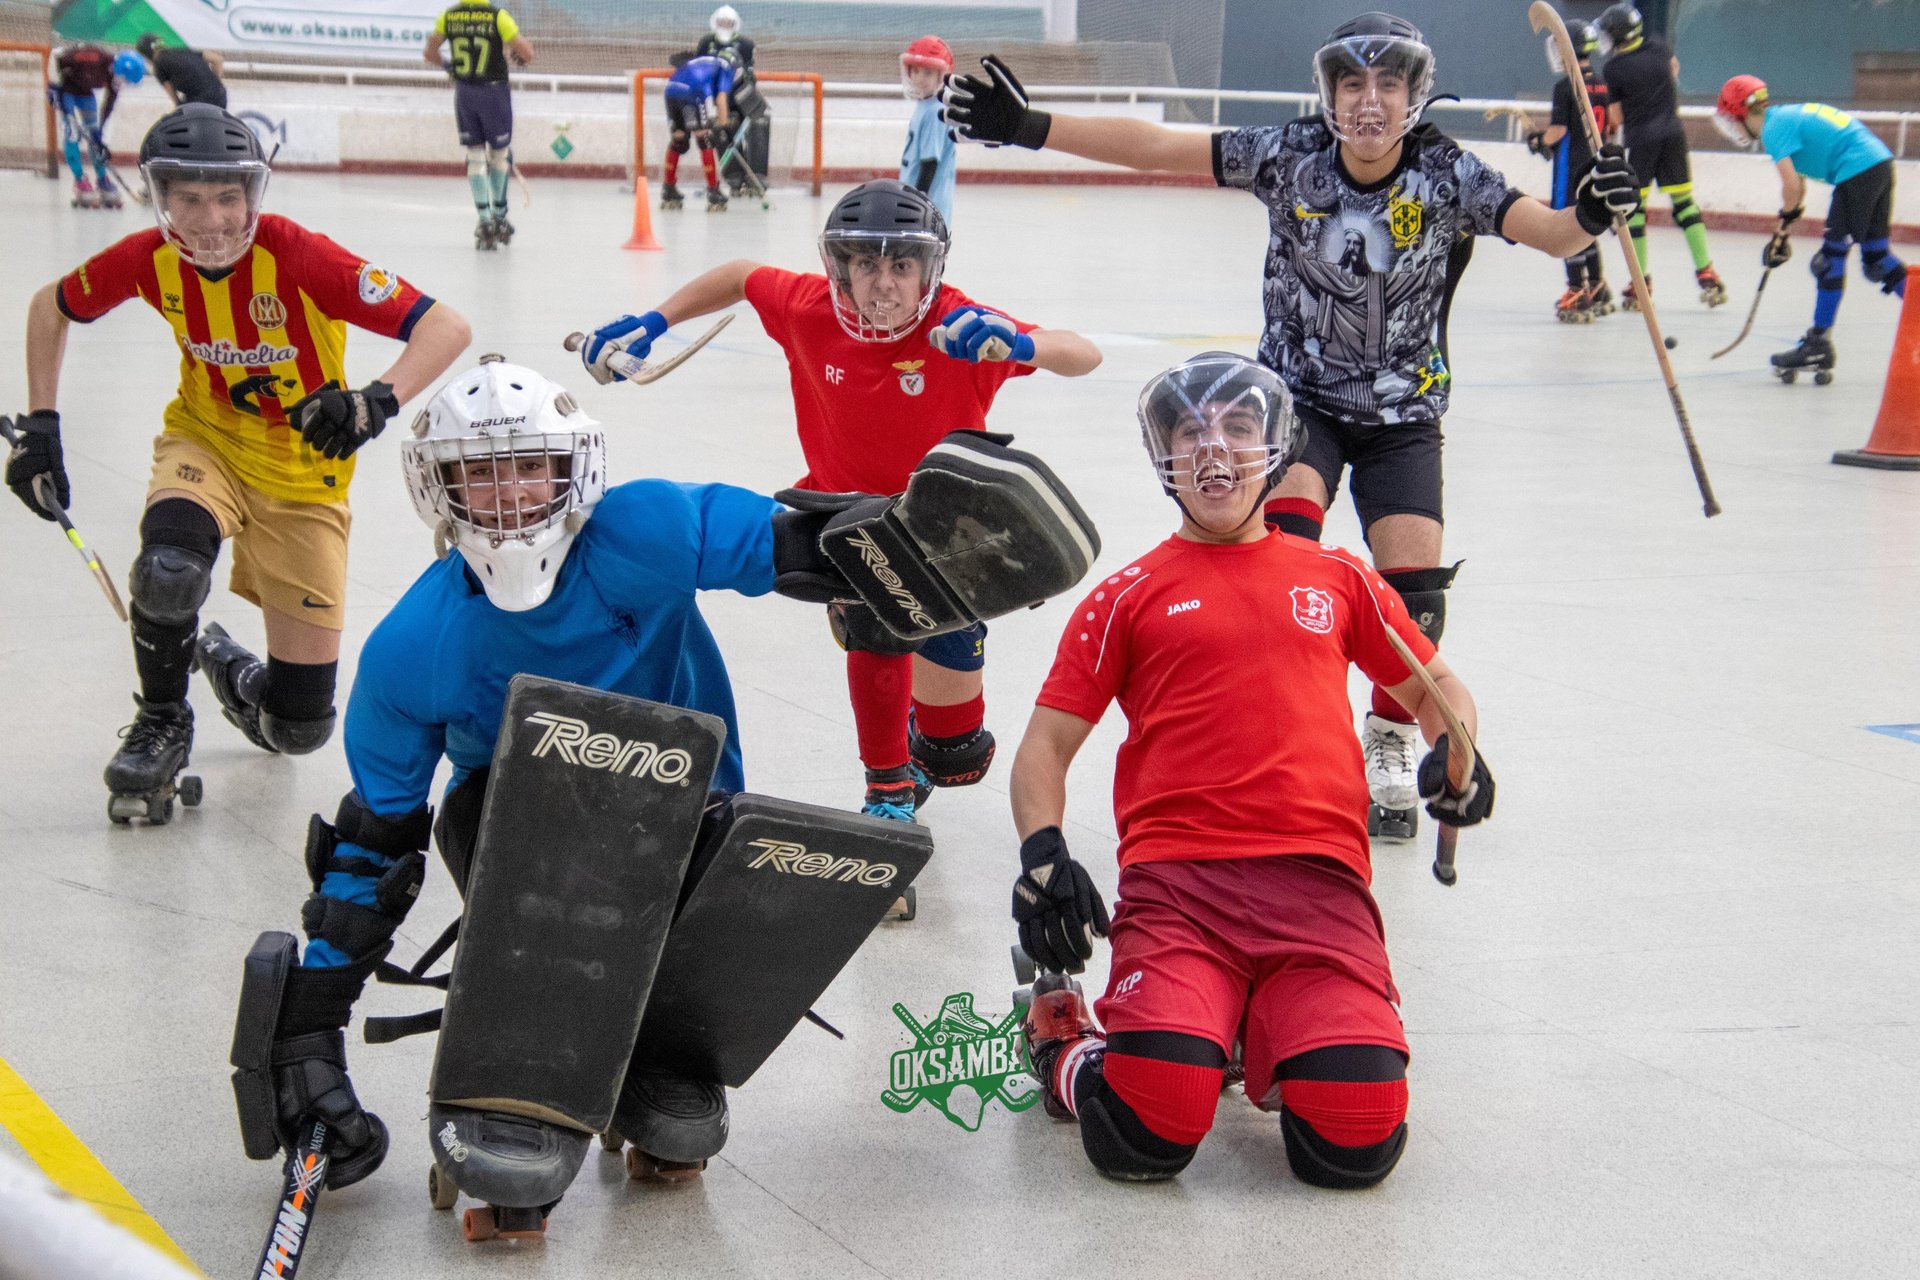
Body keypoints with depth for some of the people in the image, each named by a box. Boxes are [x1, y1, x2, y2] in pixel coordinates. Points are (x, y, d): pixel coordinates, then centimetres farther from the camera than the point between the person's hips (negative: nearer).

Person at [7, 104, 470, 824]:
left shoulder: (298, 258, -27)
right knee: (169, 567, -35)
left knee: (298, 725, -3)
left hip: (302, 473, -2)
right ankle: (162, 723, -4)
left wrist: (377, 401, -50)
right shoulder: (149, 260, -15)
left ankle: (230, 669, 37)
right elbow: (51, 306, 6)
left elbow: (447, 327, -33)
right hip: (206, 442, 2)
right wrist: (40, 425, -2)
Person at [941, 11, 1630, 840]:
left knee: (1414, 582, -12)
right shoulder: (1290, 158, -14)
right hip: (1300, 397, 0)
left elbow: (1551, 234, -27)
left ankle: (1388, 744, 16)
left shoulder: (1445, 174, -16)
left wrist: (1588, 215, -50)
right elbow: (1156, 148, -14)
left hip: (1403, 415, 0)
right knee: (1284, 539, -25)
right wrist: (1026, 127, -20)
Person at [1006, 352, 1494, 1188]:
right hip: (1175, 876, -2)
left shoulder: (1338, 580, 21)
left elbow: (1437, 686, 30)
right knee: (1151, 1135, -24)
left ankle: (1268, 1035, 15)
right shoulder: (1128, 597, 15)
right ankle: (1067, 1045, 12)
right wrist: (1041, 853, -5)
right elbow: (1046, 743, 14)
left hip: (1318, 878, 2)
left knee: (1356, 1141, -20)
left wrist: (1455, 754, 7)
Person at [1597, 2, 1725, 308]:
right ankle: (1706, 274, 3)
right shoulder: (1658, 47, 3)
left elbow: (1616, 117, -5)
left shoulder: (1614, 68, -11)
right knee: (1684, 201, 9)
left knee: (1636, 206, 4)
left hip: (1640, 139, -4)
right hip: (1672, 132, 4)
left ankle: (1641, 281, 3)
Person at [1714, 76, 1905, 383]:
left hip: (1857, 173, -9)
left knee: (1833, 254, -4)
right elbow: (1799, 184, 23)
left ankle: (1818, 346, -1)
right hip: (1880, 163, 9)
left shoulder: (1774, 128, -7)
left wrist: (1784, 224, 3)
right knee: (1876, 257, 15)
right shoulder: (1789, 116, 21)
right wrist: (1784, 231, 21)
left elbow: (1792, 186, -13)